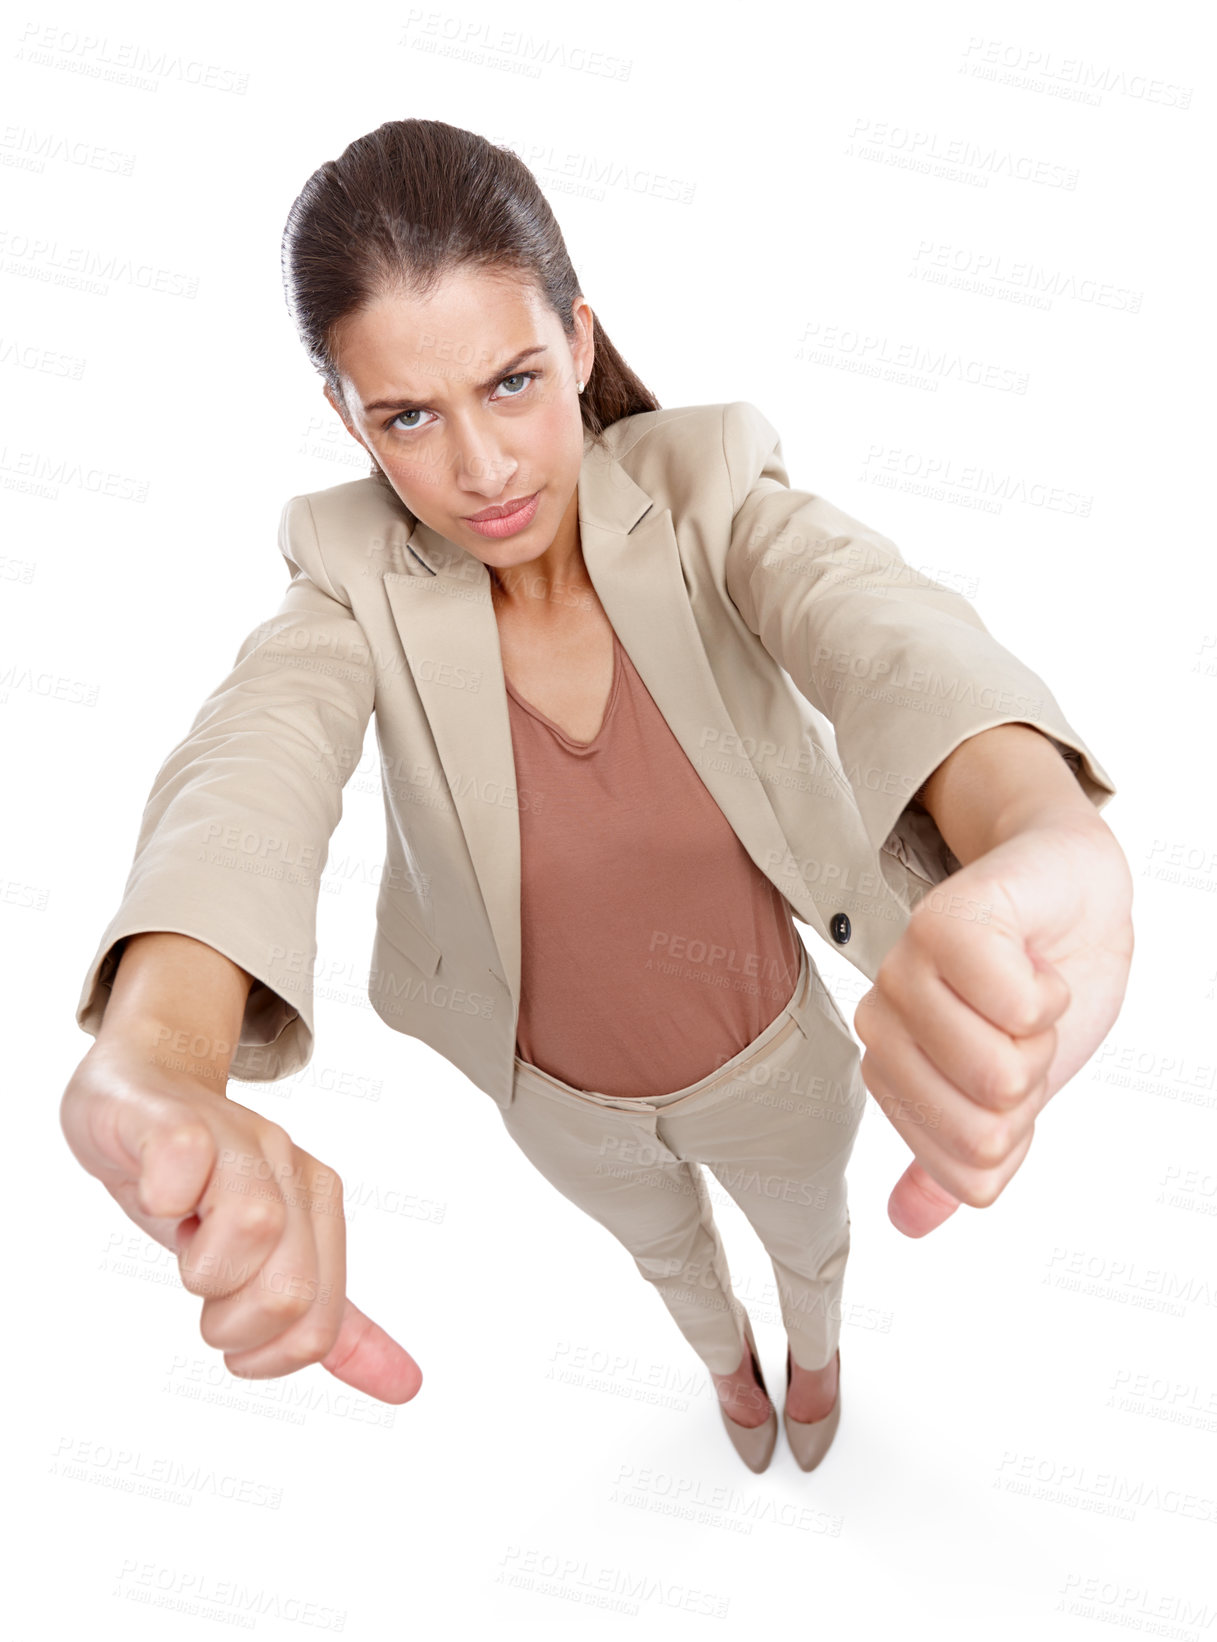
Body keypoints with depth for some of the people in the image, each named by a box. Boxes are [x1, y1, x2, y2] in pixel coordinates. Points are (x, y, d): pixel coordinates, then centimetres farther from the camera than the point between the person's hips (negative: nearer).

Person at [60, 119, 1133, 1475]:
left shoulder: (708, 502, -27)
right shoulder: (359, 587, -24)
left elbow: (885, 630, -46)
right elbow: (250, 769, -42)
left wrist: (1049, 839, -71)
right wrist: (156, 1070, -65)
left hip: (770, 1055, 0)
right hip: (565, 1098, 1)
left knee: (810, 1239, 32)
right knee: (669, 1252, 34)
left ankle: (816, 1347, 70)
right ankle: (727, 1358, 71)